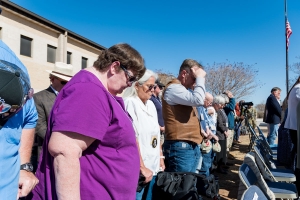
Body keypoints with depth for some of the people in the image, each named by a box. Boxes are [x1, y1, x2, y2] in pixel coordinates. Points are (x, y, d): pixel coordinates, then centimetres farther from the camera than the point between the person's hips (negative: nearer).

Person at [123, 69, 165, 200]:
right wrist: (142, 167, -17)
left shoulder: (151, 104, 11)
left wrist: (160, 157, 12)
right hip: (137, 169, -7)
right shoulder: (129, 103, -13)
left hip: (153, 167, 8)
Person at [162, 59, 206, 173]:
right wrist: (200, 78, -13)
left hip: (191, 146, 10)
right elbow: (198, 100, -24)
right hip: (181, 147, -10)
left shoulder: (183, 89, 22)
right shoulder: (173, 88, -11)